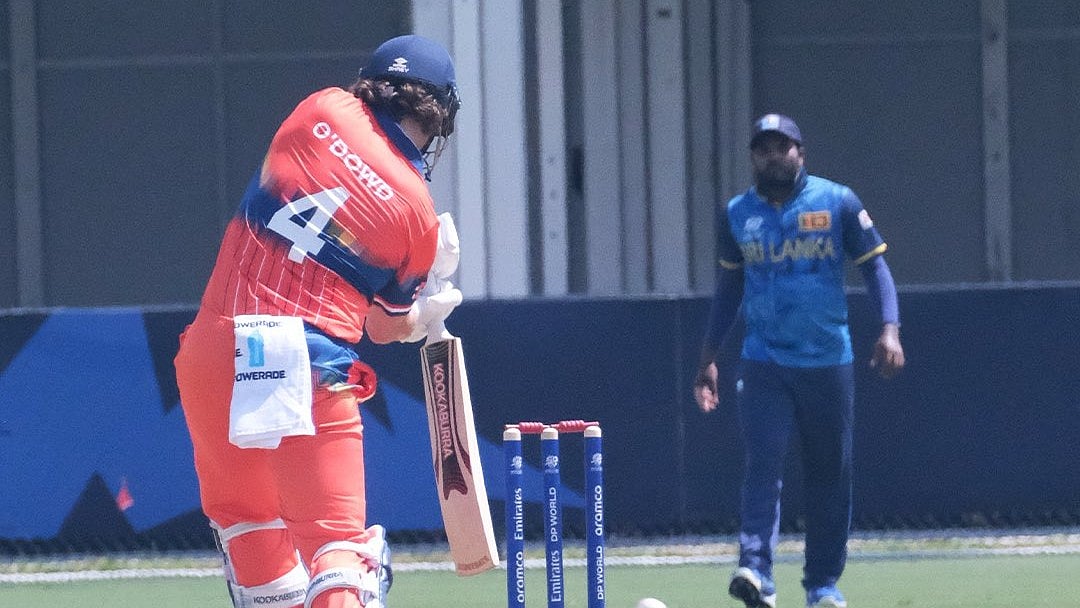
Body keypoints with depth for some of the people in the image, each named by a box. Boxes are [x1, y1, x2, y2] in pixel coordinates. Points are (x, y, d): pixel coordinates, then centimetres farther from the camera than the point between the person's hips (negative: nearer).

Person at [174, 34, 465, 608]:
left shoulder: (324, 110, 5)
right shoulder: (417, 217, 1)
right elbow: (387, 327, 14)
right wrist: (434, 309, 36)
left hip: (211, 348, 3)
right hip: (307, 370, -3)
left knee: (244, 518, 22)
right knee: (334, 539, -4)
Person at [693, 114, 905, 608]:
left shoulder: (838, 203, 0)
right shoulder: (736, 214, 7)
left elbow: (875, 267, 0)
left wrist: (890, 330, -14)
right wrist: (709, 358, 15)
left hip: (828, 363, 0)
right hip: (763, 364, 0)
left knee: (830, 474, 5)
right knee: (762, 463, -16)